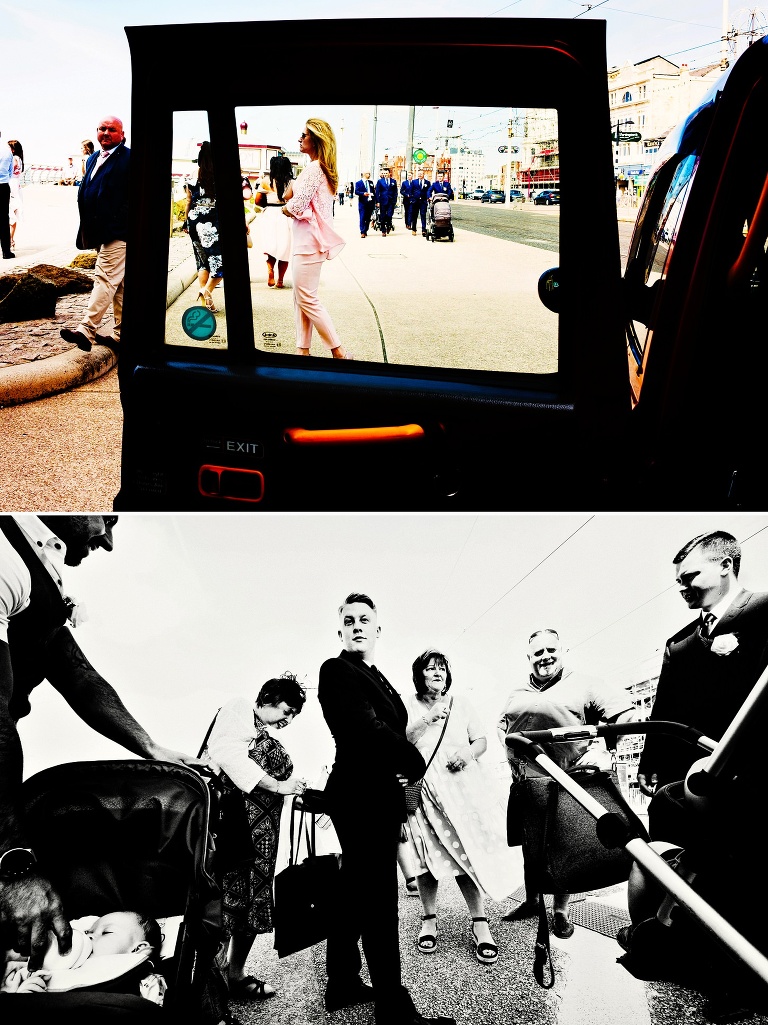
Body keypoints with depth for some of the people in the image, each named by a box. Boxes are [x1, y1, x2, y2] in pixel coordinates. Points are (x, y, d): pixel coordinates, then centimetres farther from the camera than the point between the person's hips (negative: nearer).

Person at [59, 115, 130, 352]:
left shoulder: (129, 159, -6)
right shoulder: (93, 159, 19)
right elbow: (85, 193, 24)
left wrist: (116, 222, -15)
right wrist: (87, 226, 16)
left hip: (118, 232, -9)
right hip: (100, 232, 9)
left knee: (105, 279, -13)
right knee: (119, 284, 12)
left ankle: (86, 331, -20)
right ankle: (122, 333, 17)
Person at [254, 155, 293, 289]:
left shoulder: (266, 181, 2)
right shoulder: (291, 182, -1)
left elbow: (258, 200, 3)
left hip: (269, 214, 1)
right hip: (286, 216, -1)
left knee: (270, 248, 7)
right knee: (284, 250, 6)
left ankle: (270, 270, -19)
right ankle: (280, 281, 7)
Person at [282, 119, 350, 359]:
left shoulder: (314, 169, -15)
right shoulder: (322, 168, 15)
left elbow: (296, 206, -20)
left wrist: (286, 208, 1)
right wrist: (291, 207, -1)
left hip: (308, 241, -10)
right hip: (305, 239, 10)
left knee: (306, 299, -6)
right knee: (300, 297, 11)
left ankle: (339, 352, -2)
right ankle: (302, 350, 15)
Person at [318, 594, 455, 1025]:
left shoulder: (378, 679, 17)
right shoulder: (336, 670, -10)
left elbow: (388, 730, 13)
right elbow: (366, 728, -20)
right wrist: (415, 761, -8)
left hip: (380, 794, 9)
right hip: (361, 795, -9)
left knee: (357, 894, 16)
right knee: (378, 899, -5)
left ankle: (343, 985, 28)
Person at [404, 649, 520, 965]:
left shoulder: (461, 704, 18)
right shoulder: (408, 707, 9)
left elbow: (482, 741, 16)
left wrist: (468, 752, -5)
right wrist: (427, 720, -15)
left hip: (461, 783, 1)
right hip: (423, 788, -1)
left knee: (466, 853, -8)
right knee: (429, 855, -1)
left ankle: (479, 924, -5)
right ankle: (429, 920, 12)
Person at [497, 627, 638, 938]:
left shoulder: (582, 685, 0)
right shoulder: (517, 694, 16)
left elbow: (626, 713, -5)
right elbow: (501, 726, 32)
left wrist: (602, 750, -13)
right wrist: (507, 740, 11)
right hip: (525, 783, 5)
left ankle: (560, 911, 22)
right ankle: (531, 901, 35)